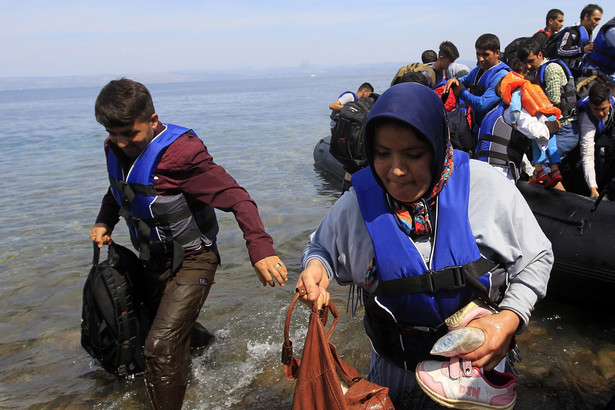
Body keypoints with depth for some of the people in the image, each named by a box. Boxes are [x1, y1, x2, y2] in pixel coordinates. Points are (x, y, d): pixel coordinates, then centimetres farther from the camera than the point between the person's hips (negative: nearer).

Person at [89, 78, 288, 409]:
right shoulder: (116, 149, -4)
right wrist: (104, 222, 1)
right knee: (173, 328, 28)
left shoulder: (180, 152, -28)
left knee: (161, 347, -16)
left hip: (191, 261, -8)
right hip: (155, 259, 8)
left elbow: (237, 198, -33)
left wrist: (260, 249, -45)